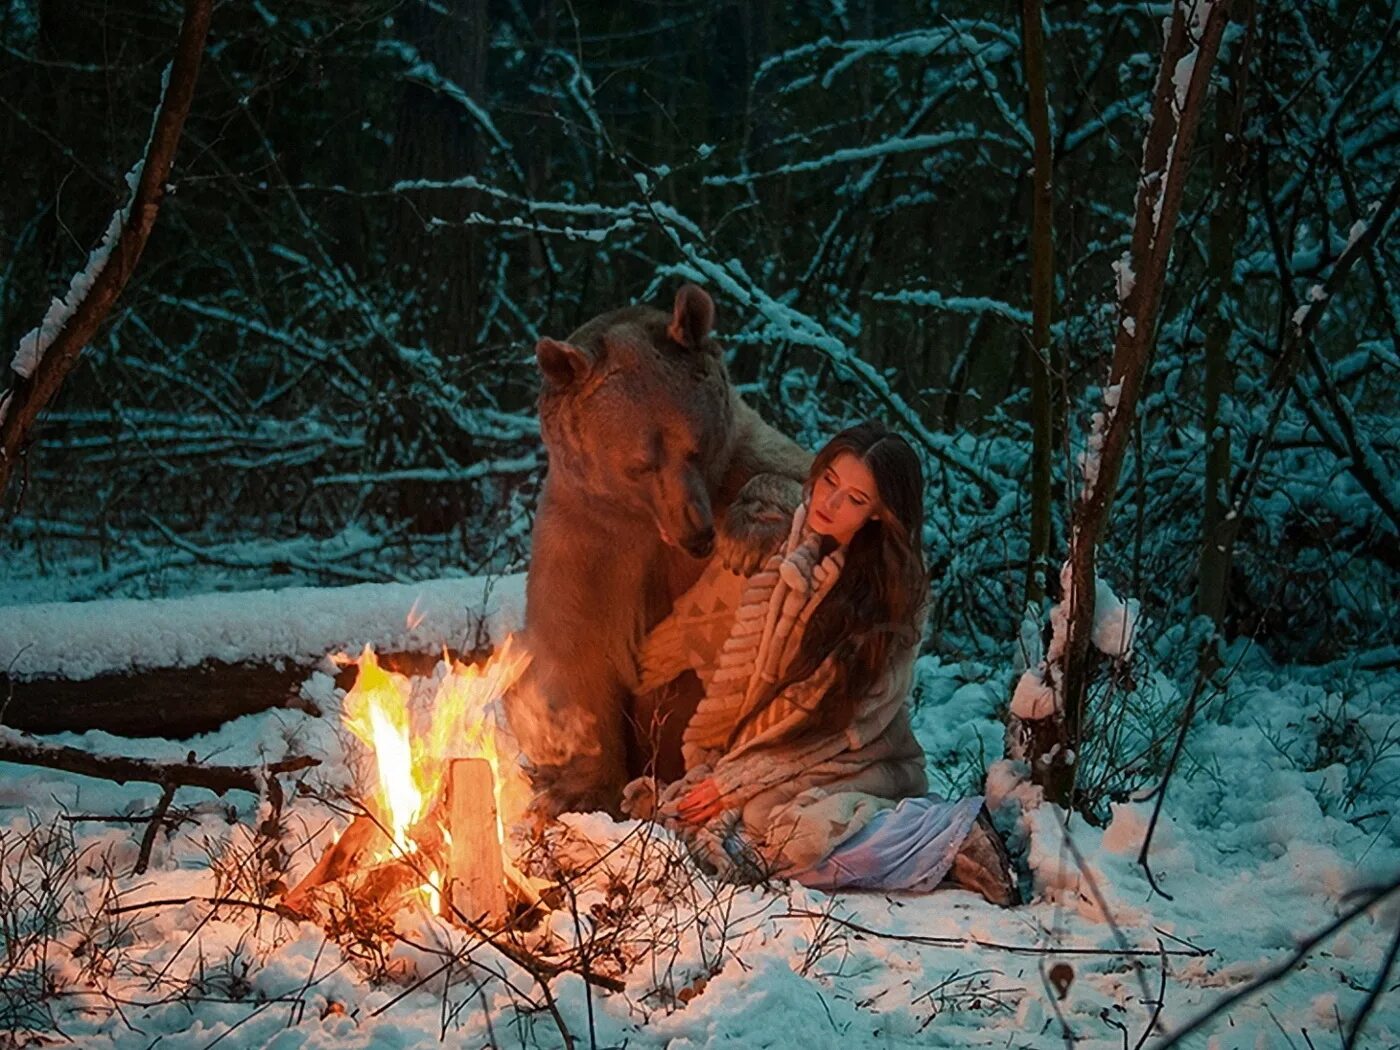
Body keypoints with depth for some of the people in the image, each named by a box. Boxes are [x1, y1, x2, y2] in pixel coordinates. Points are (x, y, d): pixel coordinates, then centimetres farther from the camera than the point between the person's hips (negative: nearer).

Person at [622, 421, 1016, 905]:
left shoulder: (898, 591, -8)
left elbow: (852, 719, -10)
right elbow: (695, 631, 8)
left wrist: (738, 782, -14)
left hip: (851, 763, -4)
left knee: (807, 832, -34)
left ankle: (952, 834, -16)